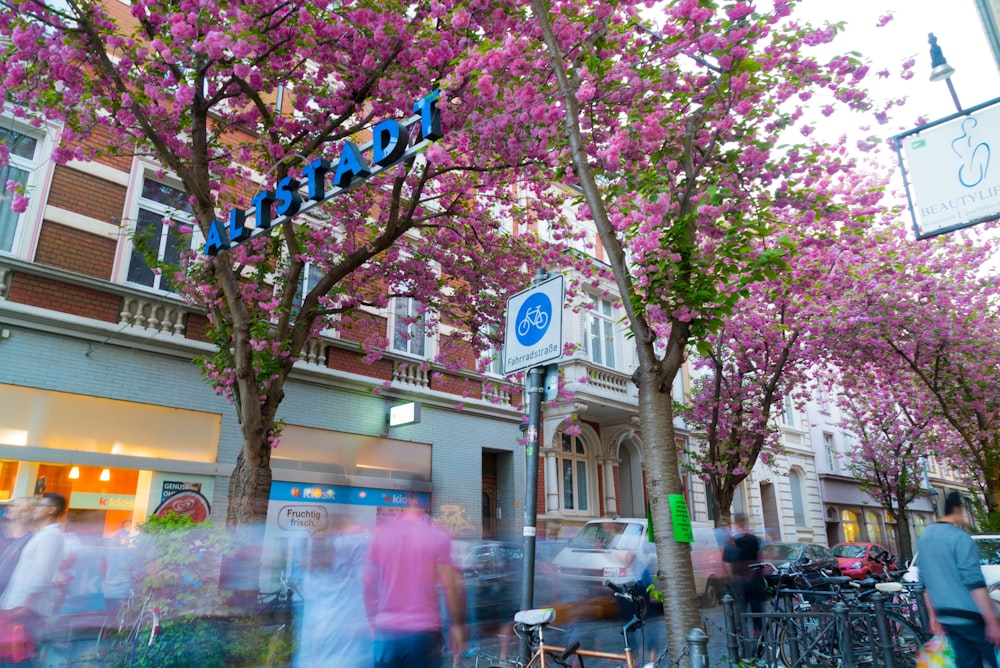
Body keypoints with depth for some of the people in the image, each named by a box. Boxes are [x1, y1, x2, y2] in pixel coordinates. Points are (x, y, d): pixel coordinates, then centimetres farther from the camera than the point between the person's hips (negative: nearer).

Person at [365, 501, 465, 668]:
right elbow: (450, 587, -8)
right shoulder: (437, 536, -7)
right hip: (424, 632, -3)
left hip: (386, 631, 3)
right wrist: (457, 625, 4)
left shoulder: (381, 534, 2)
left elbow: (369, 585, 7)